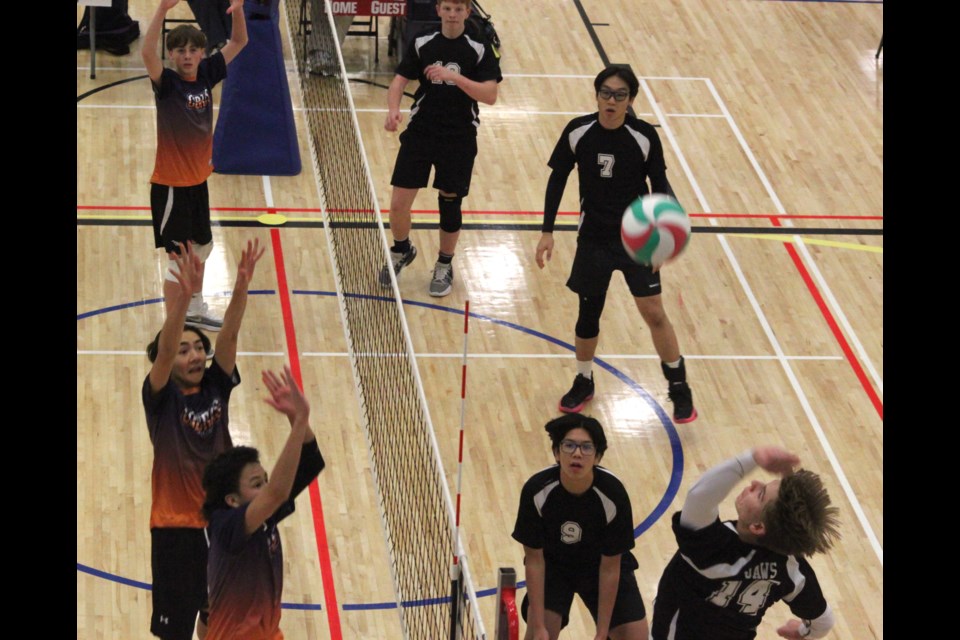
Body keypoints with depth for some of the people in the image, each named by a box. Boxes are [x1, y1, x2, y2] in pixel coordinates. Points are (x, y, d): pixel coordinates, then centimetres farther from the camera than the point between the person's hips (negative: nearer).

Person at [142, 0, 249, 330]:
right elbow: (147, 53, -39)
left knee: (202, 247, 23)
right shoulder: (167, 83, -19)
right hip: (170, 184, -7)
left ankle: (195, 309, 43)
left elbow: (238, 42, 5)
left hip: (198, 179, 7)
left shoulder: (206, 74, -2)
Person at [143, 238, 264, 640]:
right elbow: (162, 349, -28)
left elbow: (229, 336, -14)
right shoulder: (161, 397, -11)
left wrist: (241, 286, -31)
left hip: (221, 520, 4)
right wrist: (183, 296, -44)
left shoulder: (216, 387, 0)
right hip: (176, 527, -4)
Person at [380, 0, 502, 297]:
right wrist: (393, 109, -24)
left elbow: (490, 95, -14)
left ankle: (445, 266, 30)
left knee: (450, 205, 8)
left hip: (459, 139, -1)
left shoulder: (479, 50, -5)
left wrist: (454, 76, -25)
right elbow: (398, 82, -3)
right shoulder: (421, 44, 0)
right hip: (420, 133, 1)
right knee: (398, 204, -3)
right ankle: (401, 251, 27)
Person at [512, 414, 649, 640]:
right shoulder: (536, 491, -30)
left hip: (600, 565, 1)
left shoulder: (612, 494, -30)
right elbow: (534, 560, -20)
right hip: (552, 564, -1)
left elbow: (609, 568, -22)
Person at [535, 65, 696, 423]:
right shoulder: (578, 132, -10)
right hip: (594, 238, 2)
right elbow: (558, 178, 2)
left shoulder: (644, 137, -15)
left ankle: (679, 388, 9)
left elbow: (660, 183, -4)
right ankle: (583, 382, 32)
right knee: (588, 312, 10)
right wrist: (547, 231, 0)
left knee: (653, 311, -7)